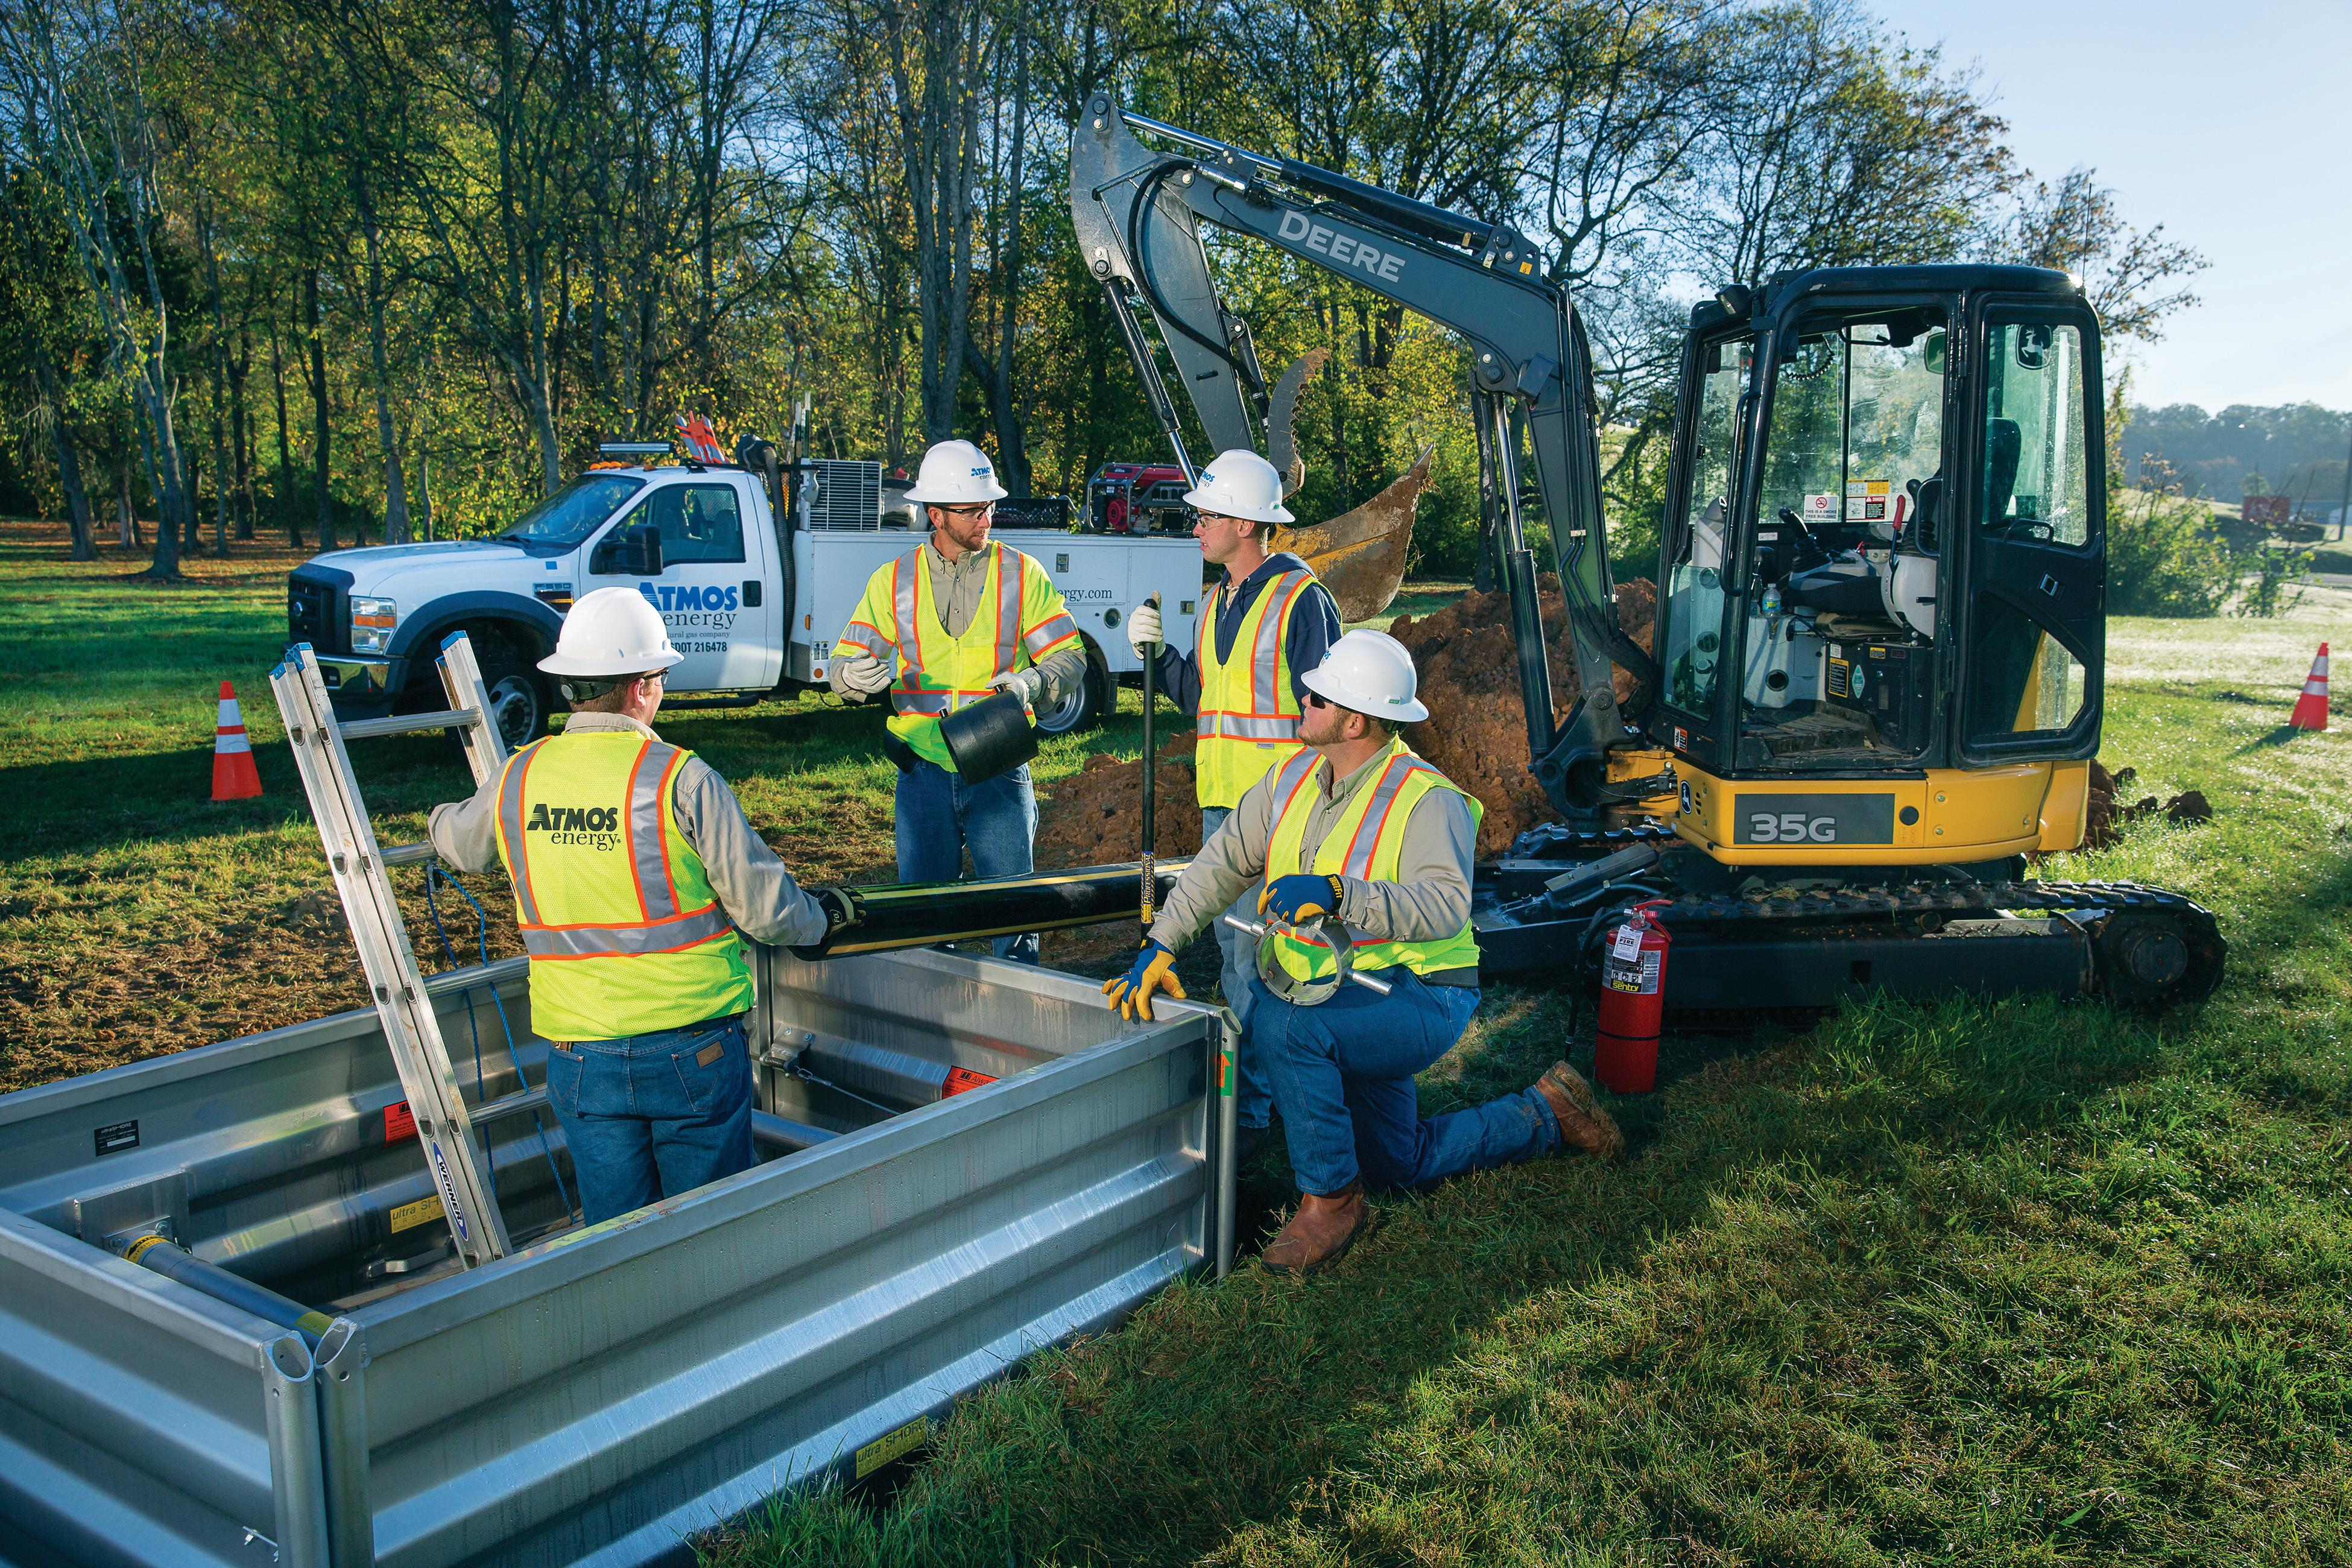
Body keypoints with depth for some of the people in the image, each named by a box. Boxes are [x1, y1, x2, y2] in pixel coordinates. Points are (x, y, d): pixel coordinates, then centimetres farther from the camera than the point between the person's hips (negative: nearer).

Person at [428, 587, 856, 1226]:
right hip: (692, 1048, -4)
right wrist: (822, 915, 11)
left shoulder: (518, 778, 1)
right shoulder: (681, 778, -14)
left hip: (579, 1056, 4)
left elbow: (456, 842, 24)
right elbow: (764, 907, -11)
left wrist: (444, 819, 48)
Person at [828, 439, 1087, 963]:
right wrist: (853, 675, -22)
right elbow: (845, 660, 3)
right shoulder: (895, 580, 6)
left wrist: (1029, 683, -20)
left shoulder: (1021, 573, 2)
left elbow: (1070, 659, 1)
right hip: (924, 769, 1)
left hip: (999, 772, -1)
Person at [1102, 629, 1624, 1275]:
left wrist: (1336, 893, -49)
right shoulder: (1292, 779, 0)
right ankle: (1546, 1111, 36)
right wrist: (1160, 946, -8)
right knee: (1401, 1163, 18)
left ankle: (1330, 1198, -15)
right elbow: (1221, 861, 1)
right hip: (1345, 1001, 8)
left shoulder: (1428, 799, -22)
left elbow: (1445, 905, -37)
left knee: (1282, 1026, -33)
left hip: (1422, 998, -8)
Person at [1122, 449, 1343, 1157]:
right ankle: (1256, 1079, 27)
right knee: (1234, 945, 15)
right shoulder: (1219, 602, 16)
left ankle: (1246, 1111, -2)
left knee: (1259, 957, -8)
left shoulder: (1301, 600, -10)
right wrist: (1158, 654, 4)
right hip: (1220, 804, 9)